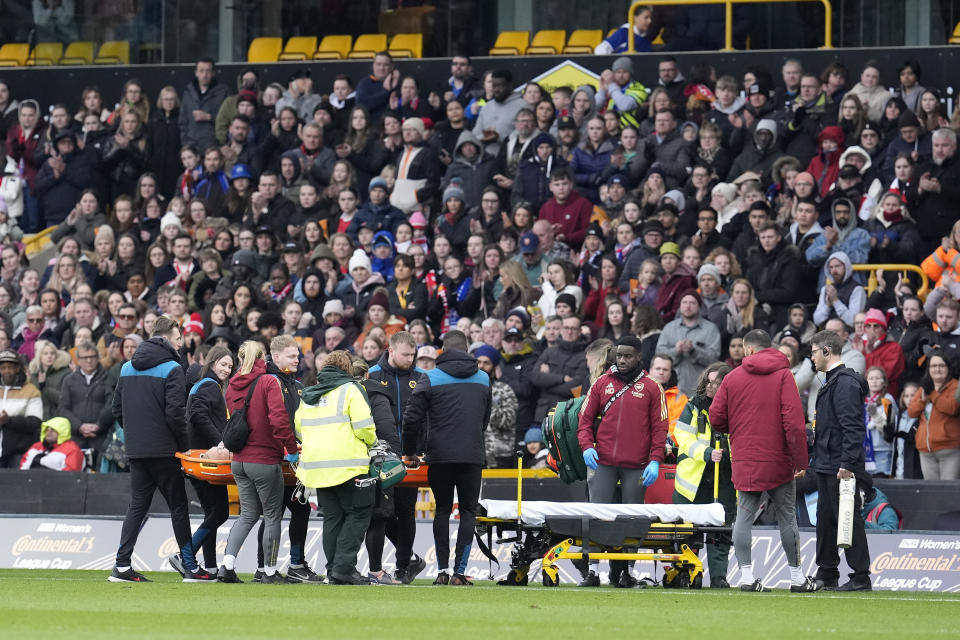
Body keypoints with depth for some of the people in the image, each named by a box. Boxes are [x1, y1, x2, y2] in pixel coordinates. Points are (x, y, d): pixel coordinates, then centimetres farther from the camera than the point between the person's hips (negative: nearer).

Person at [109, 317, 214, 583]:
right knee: (178, 505, 2)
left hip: (135, 450, 6)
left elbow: (117, 410, 15)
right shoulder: (171, 369, -10)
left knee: (137, 505, 9)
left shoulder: (128, 368, 12)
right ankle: (190, 567, 4)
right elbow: (175, 413, -16)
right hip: (162, 449, -6)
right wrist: (185, 446, -6)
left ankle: (122, 565, 0)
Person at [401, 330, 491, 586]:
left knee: (442, 510, 12)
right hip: (472, 456, 1)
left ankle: (442, 570, 7)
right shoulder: (483, 379, 8)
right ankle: (459, 572, -3)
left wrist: (409, 451, 8)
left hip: (440, 456, -1)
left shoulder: (430, 379, -3)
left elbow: (412, 418, -6)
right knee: (468, 511, 6)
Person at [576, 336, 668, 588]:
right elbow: (586, 419, 12)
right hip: (603, 462, 1)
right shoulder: (602, 384, 11)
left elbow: (659, 427, 5)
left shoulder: (651, 388, 7)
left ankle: (622, 570, 6)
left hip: (636, 467, -1)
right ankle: (593, 569, -7)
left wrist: (655, 461, -5)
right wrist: (586, 446, -5)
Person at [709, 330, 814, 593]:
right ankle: (797, 578, 11)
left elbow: (716, 418, 3)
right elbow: (794, 421, -12)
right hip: (778, 461, -2)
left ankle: (746, 575, -2)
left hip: (744, 462, 2)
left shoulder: (732, 378, 3)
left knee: (744, 517, 5)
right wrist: (800, 460, -10)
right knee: (787, 517, 6)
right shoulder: (783, 375, -4)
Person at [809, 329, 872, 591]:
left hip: (842, 466, -11)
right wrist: (817, 457, 19)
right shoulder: (832, 381, 18)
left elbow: (853, 427, -21)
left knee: (849, 519, -7)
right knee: (826, 519, 13)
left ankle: (861, 577, -4)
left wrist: (847, 463, -26)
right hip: (826, 466, 11)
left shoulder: (846, 382, -14)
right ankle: (827, 575, 20)